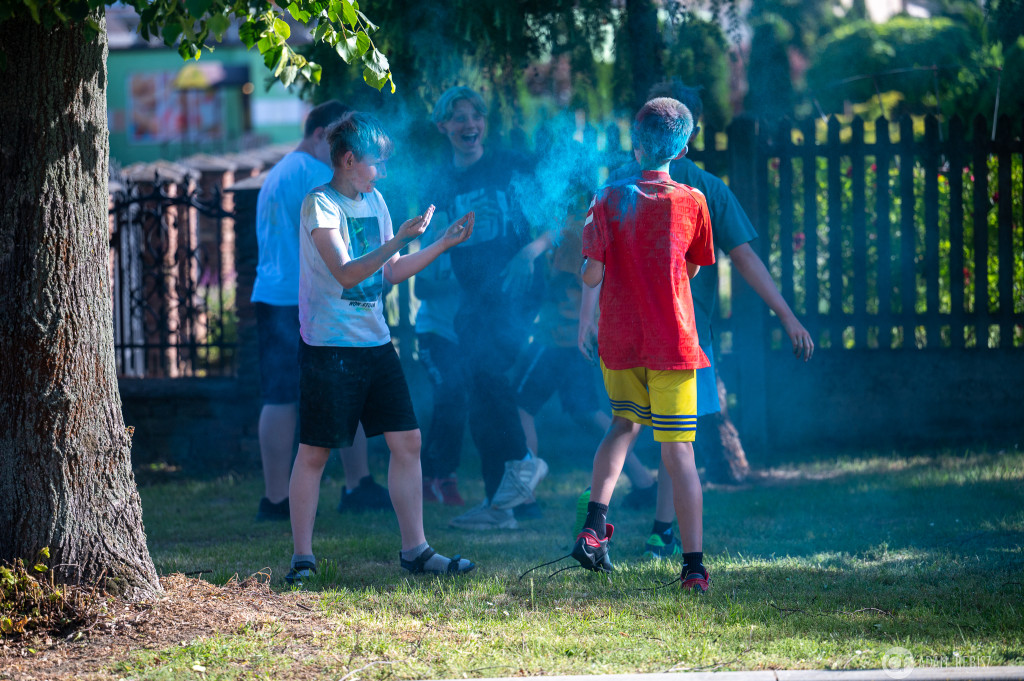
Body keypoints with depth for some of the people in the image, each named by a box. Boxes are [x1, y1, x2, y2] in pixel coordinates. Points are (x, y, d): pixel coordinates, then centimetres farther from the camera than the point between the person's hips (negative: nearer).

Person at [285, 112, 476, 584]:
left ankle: (414, 550, 8)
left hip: (376, 342, 7)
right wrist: (400, 239, -27)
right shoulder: (320, 204, -11)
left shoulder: (373, 201, 13)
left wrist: (443, 244, 12)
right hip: (329, 346, -7)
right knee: (314, 452, -1)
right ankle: (302, 558, 5)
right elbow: (345, 274, -21)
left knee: (407, 442, 3)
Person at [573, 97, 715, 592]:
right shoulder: (691, 202, -4)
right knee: (678, 452, 0)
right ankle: (694, 565, -4)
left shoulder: (610, 200, -6)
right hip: (672, 342, -2)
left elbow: (591, 277, -9)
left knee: (625, 423, 24)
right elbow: (693, 268, 8)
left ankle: (594, 526, 8)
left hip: (618, 342, 2)